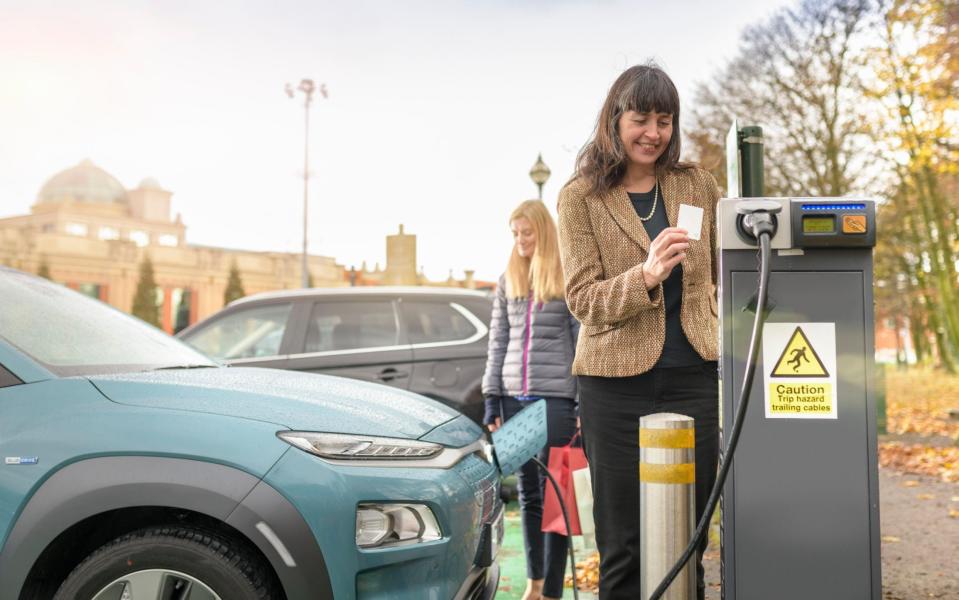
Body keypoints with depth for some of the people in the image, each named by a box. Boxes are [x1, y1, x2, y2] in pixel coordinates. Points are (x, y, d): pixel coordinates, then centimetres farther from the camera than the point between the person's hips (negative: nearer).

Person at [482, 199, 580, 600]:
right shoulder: (507, 281, 13)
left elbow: (583, 342, -3)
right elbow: (497, 343, 14)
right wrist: (491, 399, 9)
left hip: (556, 397, -4)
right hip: (514, 397, 5)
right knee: (527, 492, 11)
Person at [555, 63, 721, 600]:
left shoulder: (698, 184, 8)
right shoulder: (581, 197, 0)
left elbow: (730, 270, 18)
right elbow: (583, 298, -7)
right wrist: (646, 276, -23)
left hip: (693, 376, 3)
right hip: (616, 381, -2)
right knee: (623, 545, 6)